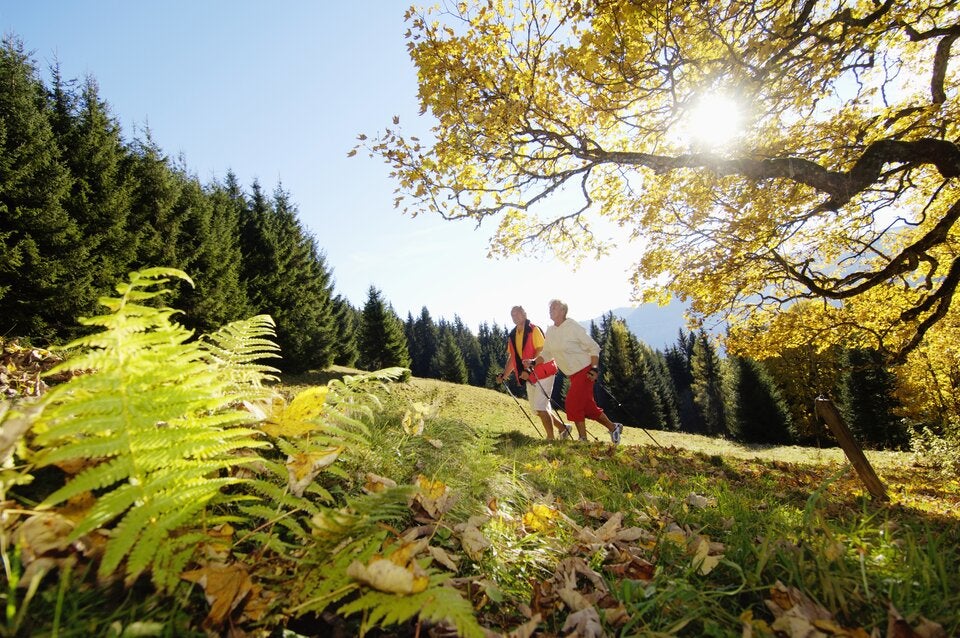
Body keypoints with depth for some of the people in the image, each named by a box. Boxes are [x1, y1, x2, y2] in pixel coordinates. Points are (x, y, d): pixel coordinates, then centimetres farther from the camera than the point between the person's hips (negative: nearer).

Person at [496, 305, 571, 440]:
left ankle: (551, 438, 3)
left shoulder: (534, 330, -10)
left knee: (541, 407, -10)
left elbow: (542, 350, -20)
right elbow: (512, 358, 17)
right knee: (537, 409, 13)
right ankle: (563, 428, 29)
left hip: (542, 373, -8)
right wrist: (503, 376, 9)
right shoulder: (512, 336, 11)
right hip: (529, 377, 8)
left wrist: (532, 362, -37)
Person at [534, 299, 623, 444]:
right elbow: (545, 353, 13)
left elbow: (594, 347, -11)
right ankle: (613, 427, 31)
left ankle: (583, 440, 3)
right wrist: (533, 363, -3)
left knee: (572, 404, -11)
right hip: (573, 375, 7)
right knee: (587, 406, 12)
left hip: (585, 371, -7)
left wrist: (594, 369, -19)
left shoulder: (573, 327, -15)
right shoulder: (550, 332, 6)